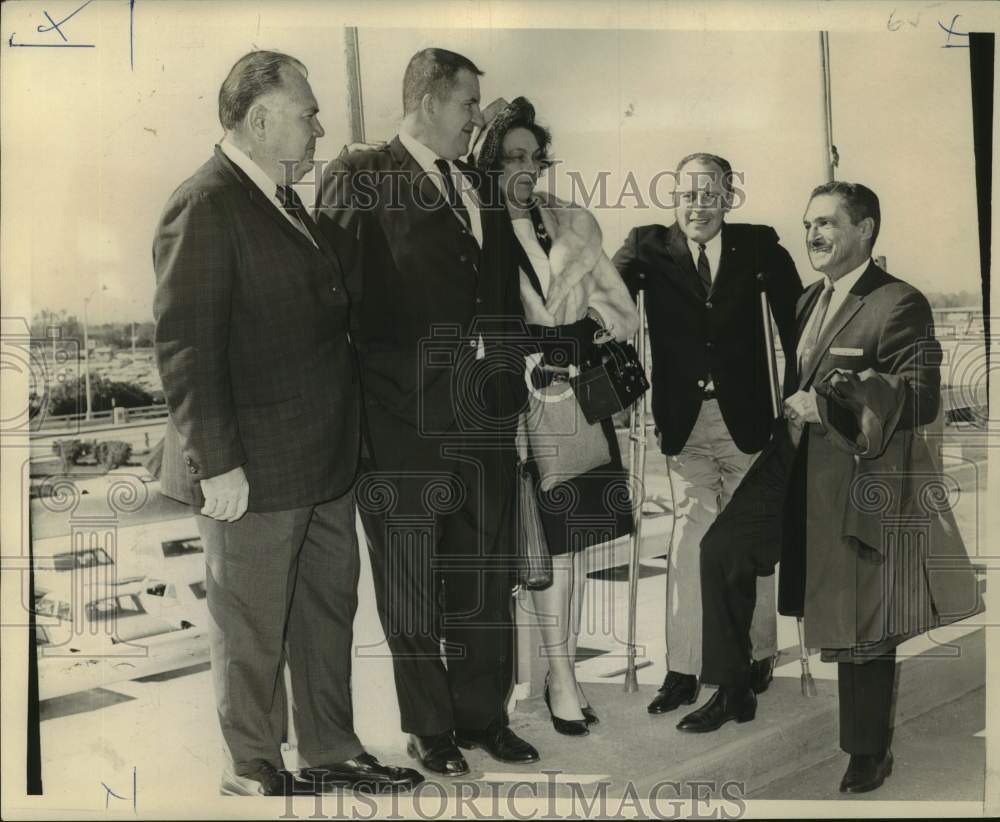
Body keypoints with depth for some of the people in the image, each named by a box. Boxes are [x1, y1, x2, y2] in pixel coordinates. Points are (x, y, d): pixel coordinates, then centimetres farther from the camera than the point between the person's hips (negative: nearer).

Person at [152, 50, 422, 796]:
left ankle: (331, 754, 34)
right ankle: (254, 775, 23)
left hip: (324, 460, 9)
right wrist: (217, 465, -22)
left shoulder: (285, 200, 13)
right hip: (256, 469, -9)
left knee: (329, 611, 18)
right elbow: (184, 347, -20)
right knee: (253, 634, 7)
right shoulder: (206, 206, -16)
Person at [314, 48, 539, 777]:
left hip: (485, 416, 6)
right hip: (406, 418, -6)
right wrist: (352, 409, -11)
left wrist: (509, 380, 9)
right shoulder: (360, 177, -5)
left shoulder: (483, 188, 15)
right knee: (412, 584, 7)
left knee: (487, 576, 13)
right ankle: (430, 728, 21)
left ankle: (484, 716, 27)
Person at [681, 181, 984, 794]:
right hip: (796, 467, 8)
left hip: (863, 481, -7)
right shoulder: (810, 301, 13)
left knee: (862, 624, 4)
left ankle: (870, 752, 24)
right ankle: (733, 693, 13)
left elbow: (922, 400, -20)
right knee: (722, 549, -3)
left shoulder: (900, 305, -13)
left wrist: (825, 407, -22)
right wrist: (790, 410, 6)